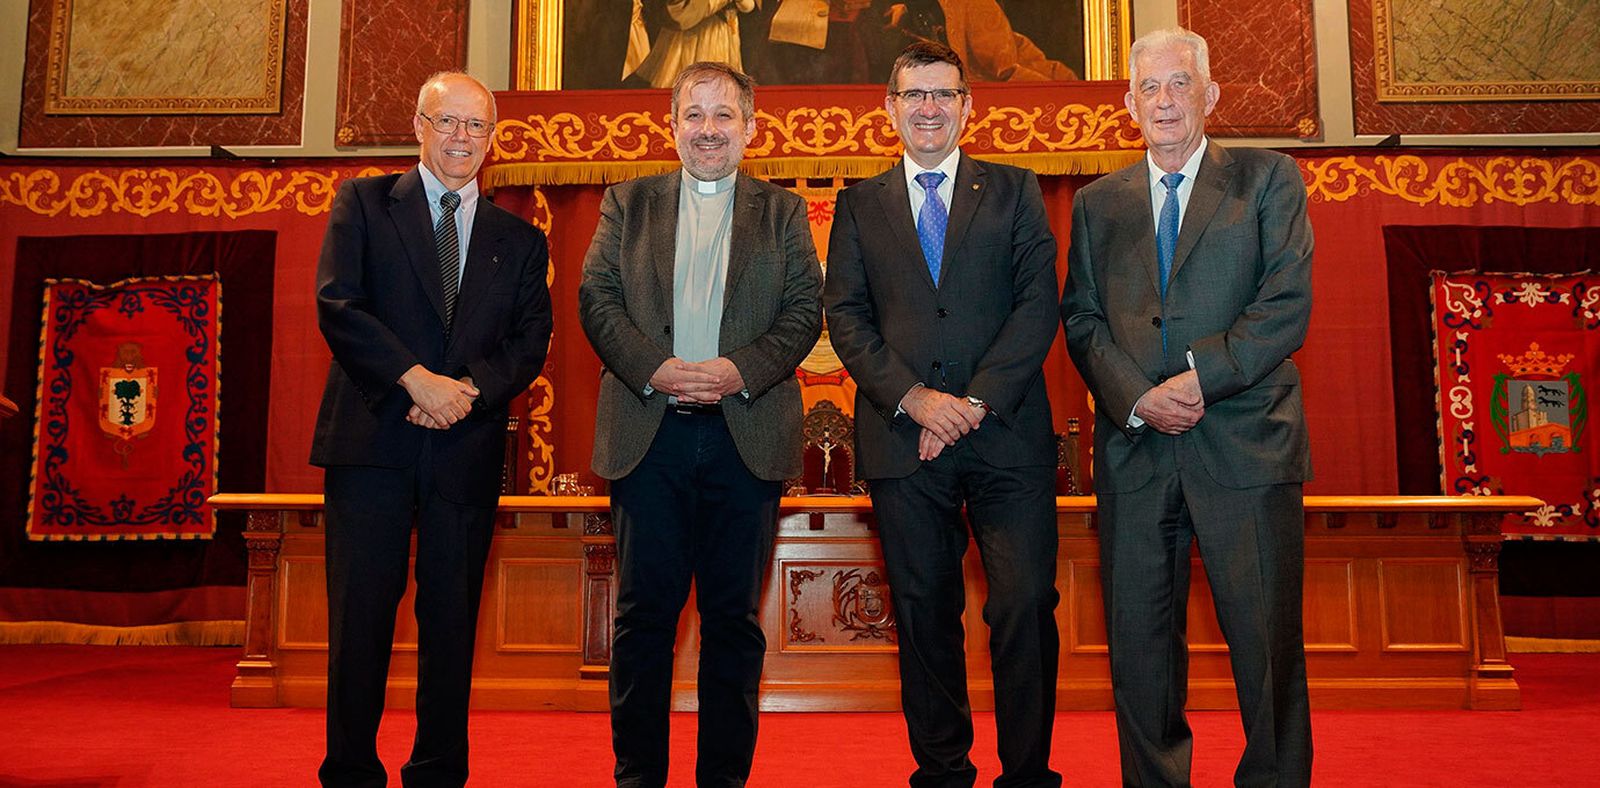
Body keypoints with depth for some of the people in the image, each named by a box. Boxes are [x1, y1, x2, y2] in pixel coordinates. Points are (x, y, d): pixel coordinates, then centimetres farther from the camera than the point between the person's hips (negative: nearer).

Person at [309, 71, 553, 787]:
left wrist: (469, 389, -13)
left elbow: (530, 345, 6)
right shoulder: (363, 203, 9)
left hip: (467, 447, 2)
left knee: (452, 619, 6)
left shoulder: (520, 240, 14)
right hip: (373, 438, -2)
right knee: (361, 614, 1)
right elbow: (337, 305, -4)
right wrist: (416, 377, -15)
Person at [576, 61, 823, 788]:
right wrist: (651, 368, -12)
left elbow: (805, 310, 3)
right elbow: (596, 297, 4)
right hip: (649, 434, 0)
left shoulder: (783, 212, 13)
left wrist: (742, 370, -13)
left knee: (734, 616, 6)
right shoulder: (627, 203, 14)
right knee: (644, 611, 4)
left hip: (747, 435, 0)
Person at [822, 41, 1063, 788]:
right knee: (924, 612, 7)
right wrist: (912, 398, -9)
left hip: (1007, 435, -1)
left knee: (1025, 603, -4)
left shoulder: (1015, 190, 12)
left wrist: (976, 400, -10)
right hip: (902, 439, 1)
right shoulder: (859, 205, 15)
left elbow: (1038, 304, 2)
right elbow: (845, 315, 5)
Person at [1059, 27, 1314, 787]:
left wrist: (1201, 376, -14)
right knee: (1138, 639, 7)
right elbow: (1081, 318, 7)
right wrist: (1136, 398, -9)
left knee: (1266, 636, 3)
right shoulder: (1097, 203, 15)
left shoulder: (1268, 179, 8)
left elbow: (1288, 304, -3)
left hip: (1244, 441, -2)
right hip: (1134, 448, 2)